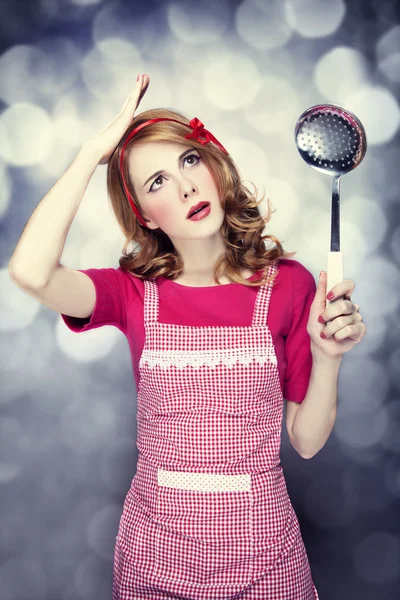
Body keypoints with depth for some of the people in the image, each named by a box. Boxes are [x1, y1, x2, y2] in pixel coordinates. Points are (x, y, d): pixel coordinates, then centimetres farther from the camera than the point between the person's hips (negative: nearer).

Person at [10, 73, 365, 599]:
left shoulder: (287, 284, -9)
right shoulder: (134, 292, -7)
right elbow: (30, 271, -29)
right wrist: (94, 151, -20)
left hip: (260, 542, 0)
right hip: (156, 550, 1)